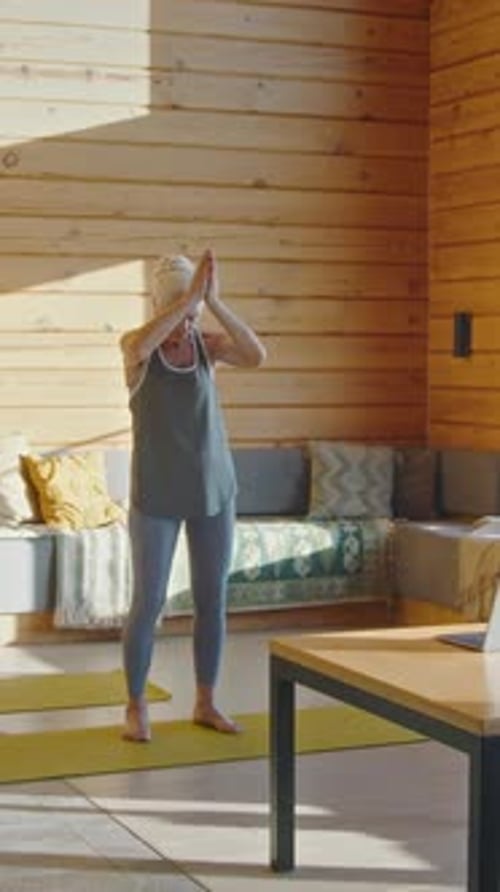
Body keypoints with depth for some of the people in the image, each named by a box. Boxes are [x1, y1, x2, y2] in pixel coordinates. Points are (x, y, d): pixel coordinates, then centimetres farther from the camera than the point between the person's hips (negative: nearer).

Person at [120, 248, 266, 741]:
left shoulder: (209, 343, 0)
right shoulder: (135, 343, -9)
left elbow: (257, 355, -20)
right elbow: (139, 347, -35)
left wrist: (214, 300, -29)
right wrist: (190, 294, -36)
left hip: (213, 488, 3)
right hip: (157, 494, -3)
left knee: (213, 599, 7)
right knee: (149, 602, -1)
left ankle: (205, 703, 21)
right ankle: (136, 707, 15)